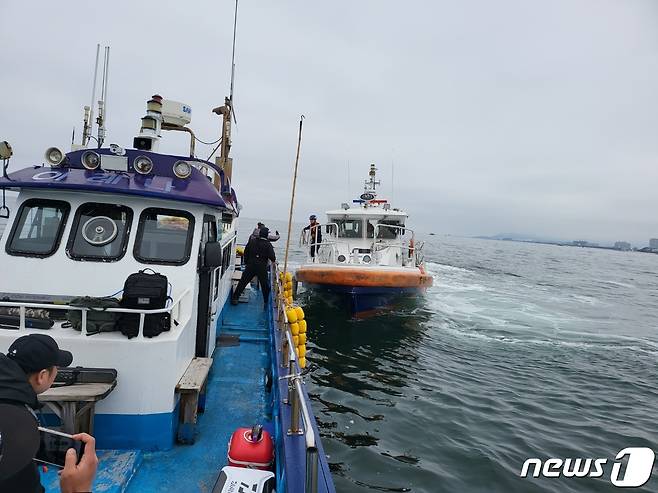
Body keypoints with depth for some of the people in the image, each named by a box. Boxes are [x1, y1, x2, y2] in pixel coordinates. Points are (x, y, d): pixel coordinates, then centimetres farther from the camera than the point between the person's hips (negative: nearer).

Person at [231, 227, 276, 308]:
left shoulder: (252, 241, 3)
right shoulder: (268, 244, -9)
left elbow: (246, 252, 10)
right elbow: (272, 256, -17)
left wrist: (246, 262, 19)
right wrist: (274, 260, 5)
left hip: (250, 265, 3)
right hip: (262, 267, -3)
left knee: (243, 282, 8)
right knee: (265, 285, 9)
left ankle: (235, 298, 9)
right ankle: (266, 302, 14)